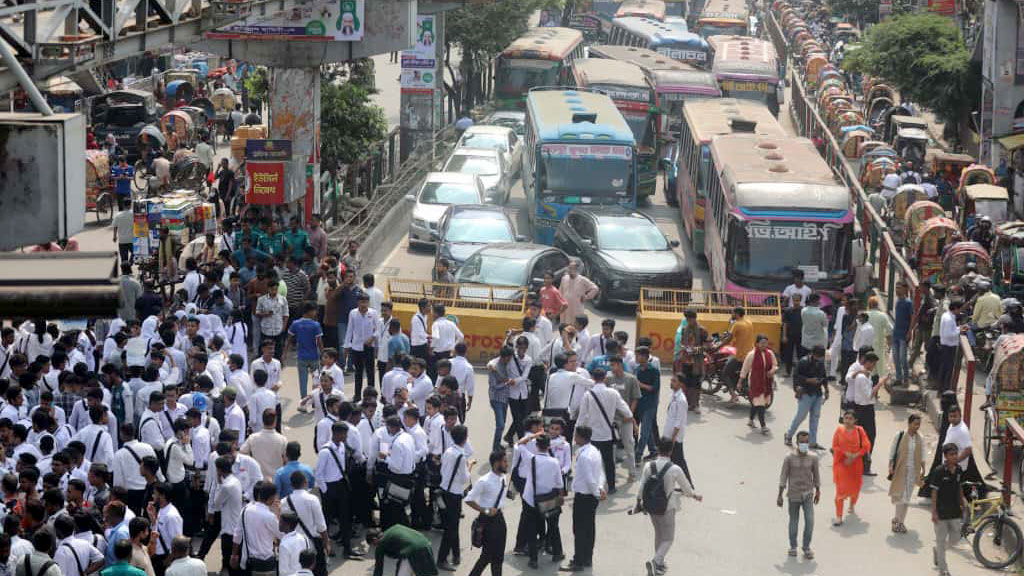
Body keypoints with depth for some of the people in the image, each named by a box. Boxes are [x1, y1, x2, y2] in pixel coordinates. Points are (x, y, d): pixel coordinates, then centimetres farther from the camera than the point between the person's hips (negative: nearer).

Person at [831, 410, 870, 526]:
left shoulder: (859, 431, -2)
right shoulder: (839, 430, -3)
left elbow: (866, 446, -4)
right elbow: (835, 446, -3)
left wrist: (855, 456, -15)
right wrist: (847, 454, -16)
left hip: (856, 463, 2)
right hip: (841, 463, -2)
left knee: (855, 487, 17)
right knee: (841, 489, -9)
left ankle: (852, 506, 48)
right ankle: (839, 517, -10)